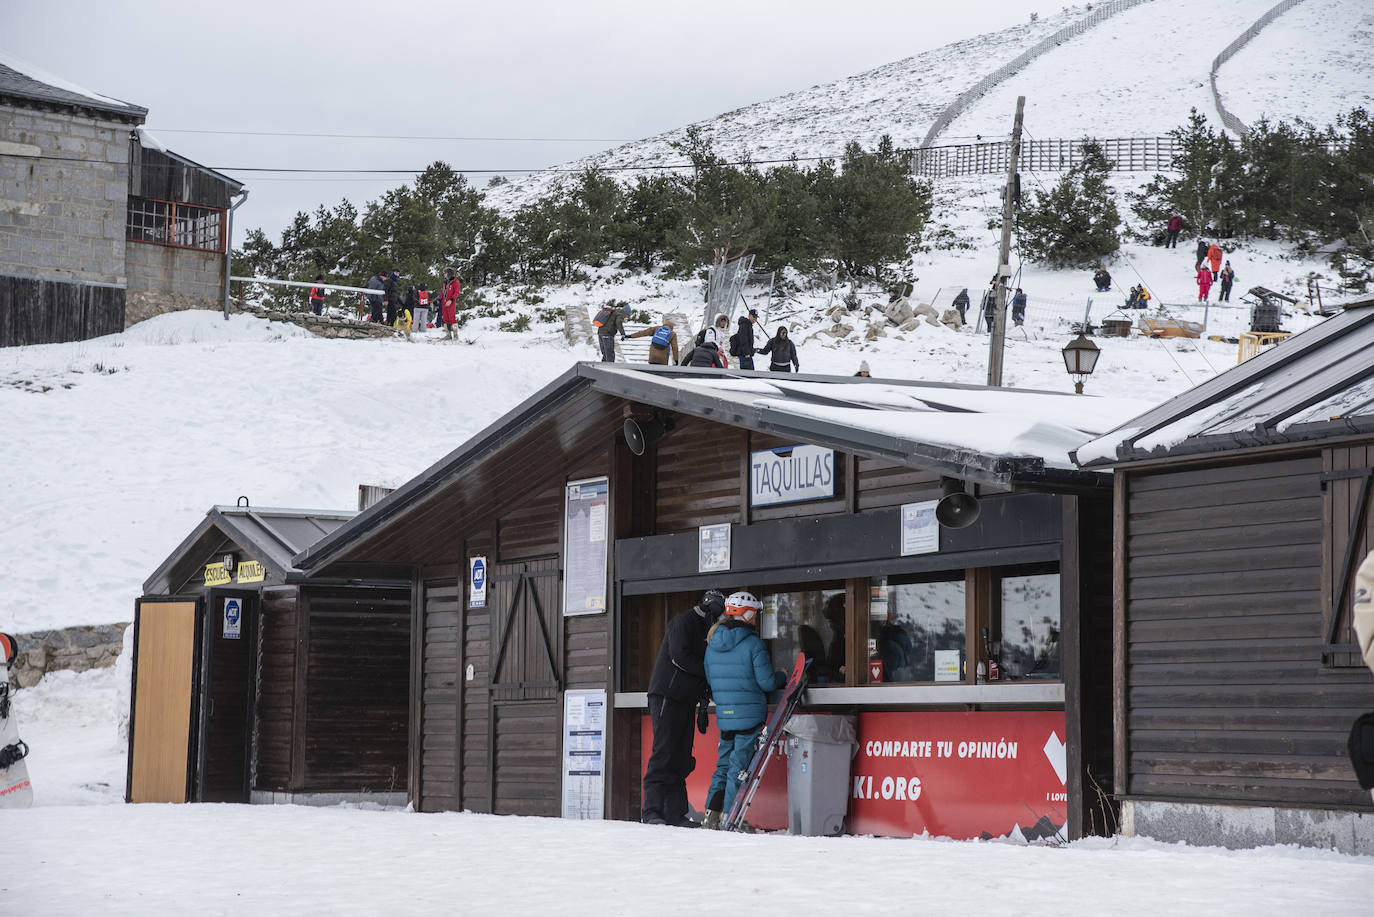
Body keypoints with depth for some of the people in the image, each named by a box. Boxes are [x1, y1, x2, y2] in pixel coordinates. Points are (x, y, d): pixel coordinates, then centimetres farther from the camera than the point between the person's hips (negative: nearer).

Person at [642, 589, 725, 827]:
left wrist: (703, 697, 8)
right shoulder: (683, 621, -5)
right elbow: (679, 656, -17)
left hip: (686, 700, 9)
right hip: (667, 697, -9)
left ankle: (675, 813, 6)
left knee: (681, 756, 5)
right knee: (664, 752, -13)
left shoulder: (704, 628, 22)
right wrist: (708, 671, -12)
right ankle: (651, 811, -14)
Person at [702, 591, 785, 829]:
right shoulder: (753, 643, -12)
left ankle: (712, 816, 9)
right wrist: (782, 678, 8)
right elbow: (767, 682, -12)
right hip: (750, 715, -6)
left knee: (724, 763, 15)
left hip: (724, 714, 6)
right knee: (740, 765, -1)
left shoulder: (712, 644, 7)